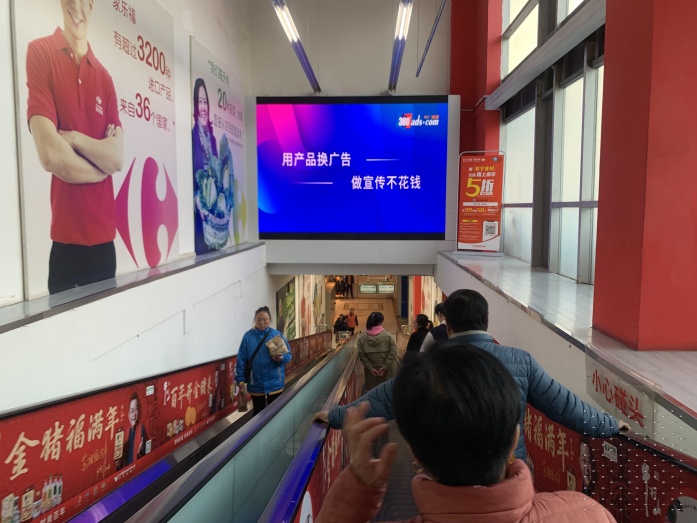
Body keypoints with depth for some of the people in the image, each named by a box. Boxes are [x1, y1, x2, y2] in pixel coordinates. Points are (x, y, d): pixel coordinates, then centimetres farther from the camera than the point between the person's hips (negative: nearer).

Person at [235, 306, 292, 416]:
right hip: (256, 384, 0)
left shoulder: (277, 335, -3)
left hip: (275, 383, 0)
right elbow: (241, 360, -2)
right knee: (258, 413, 15)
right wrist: (241, 379, -5)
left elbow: (288, 354, 0)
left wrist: (282, 358, -22)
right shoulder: (248, 336, -4)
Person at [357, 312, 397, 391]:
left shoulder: (362, 337, -6)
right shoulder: (387, 335, -11)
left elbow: (361, 355, -6)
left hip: (371, 371, 1)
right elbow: (393, 353, -13)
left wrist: (370, 368, -3)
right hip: (386, 371, -1)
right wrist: (385, 366, -8)